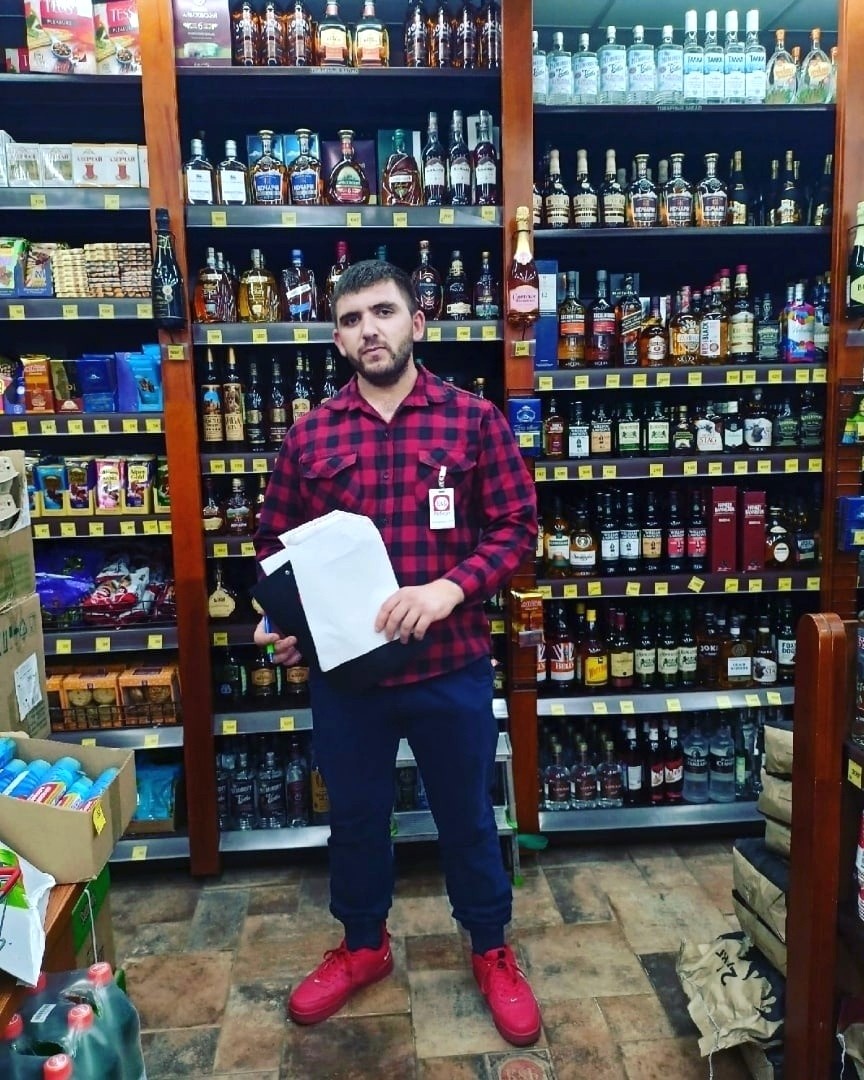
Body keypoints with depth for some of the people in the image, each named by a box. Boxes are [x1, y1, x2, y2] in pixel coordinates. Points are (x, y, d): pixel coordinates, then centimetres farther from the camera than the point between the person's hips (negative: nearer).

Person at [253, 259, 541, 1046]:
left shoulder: (473, 418, -5)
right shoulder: (310, 435, 1)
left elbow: (517, 527, -6)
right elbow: (276, 543, 8)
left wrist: (451, 587, -21)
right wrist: (282, 621, -8)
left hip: (451, 665, -1)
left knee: (467, 815, 17)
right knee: (355, 816, 20)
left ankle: (492, 952, 42)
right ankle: (362, 946, 46)